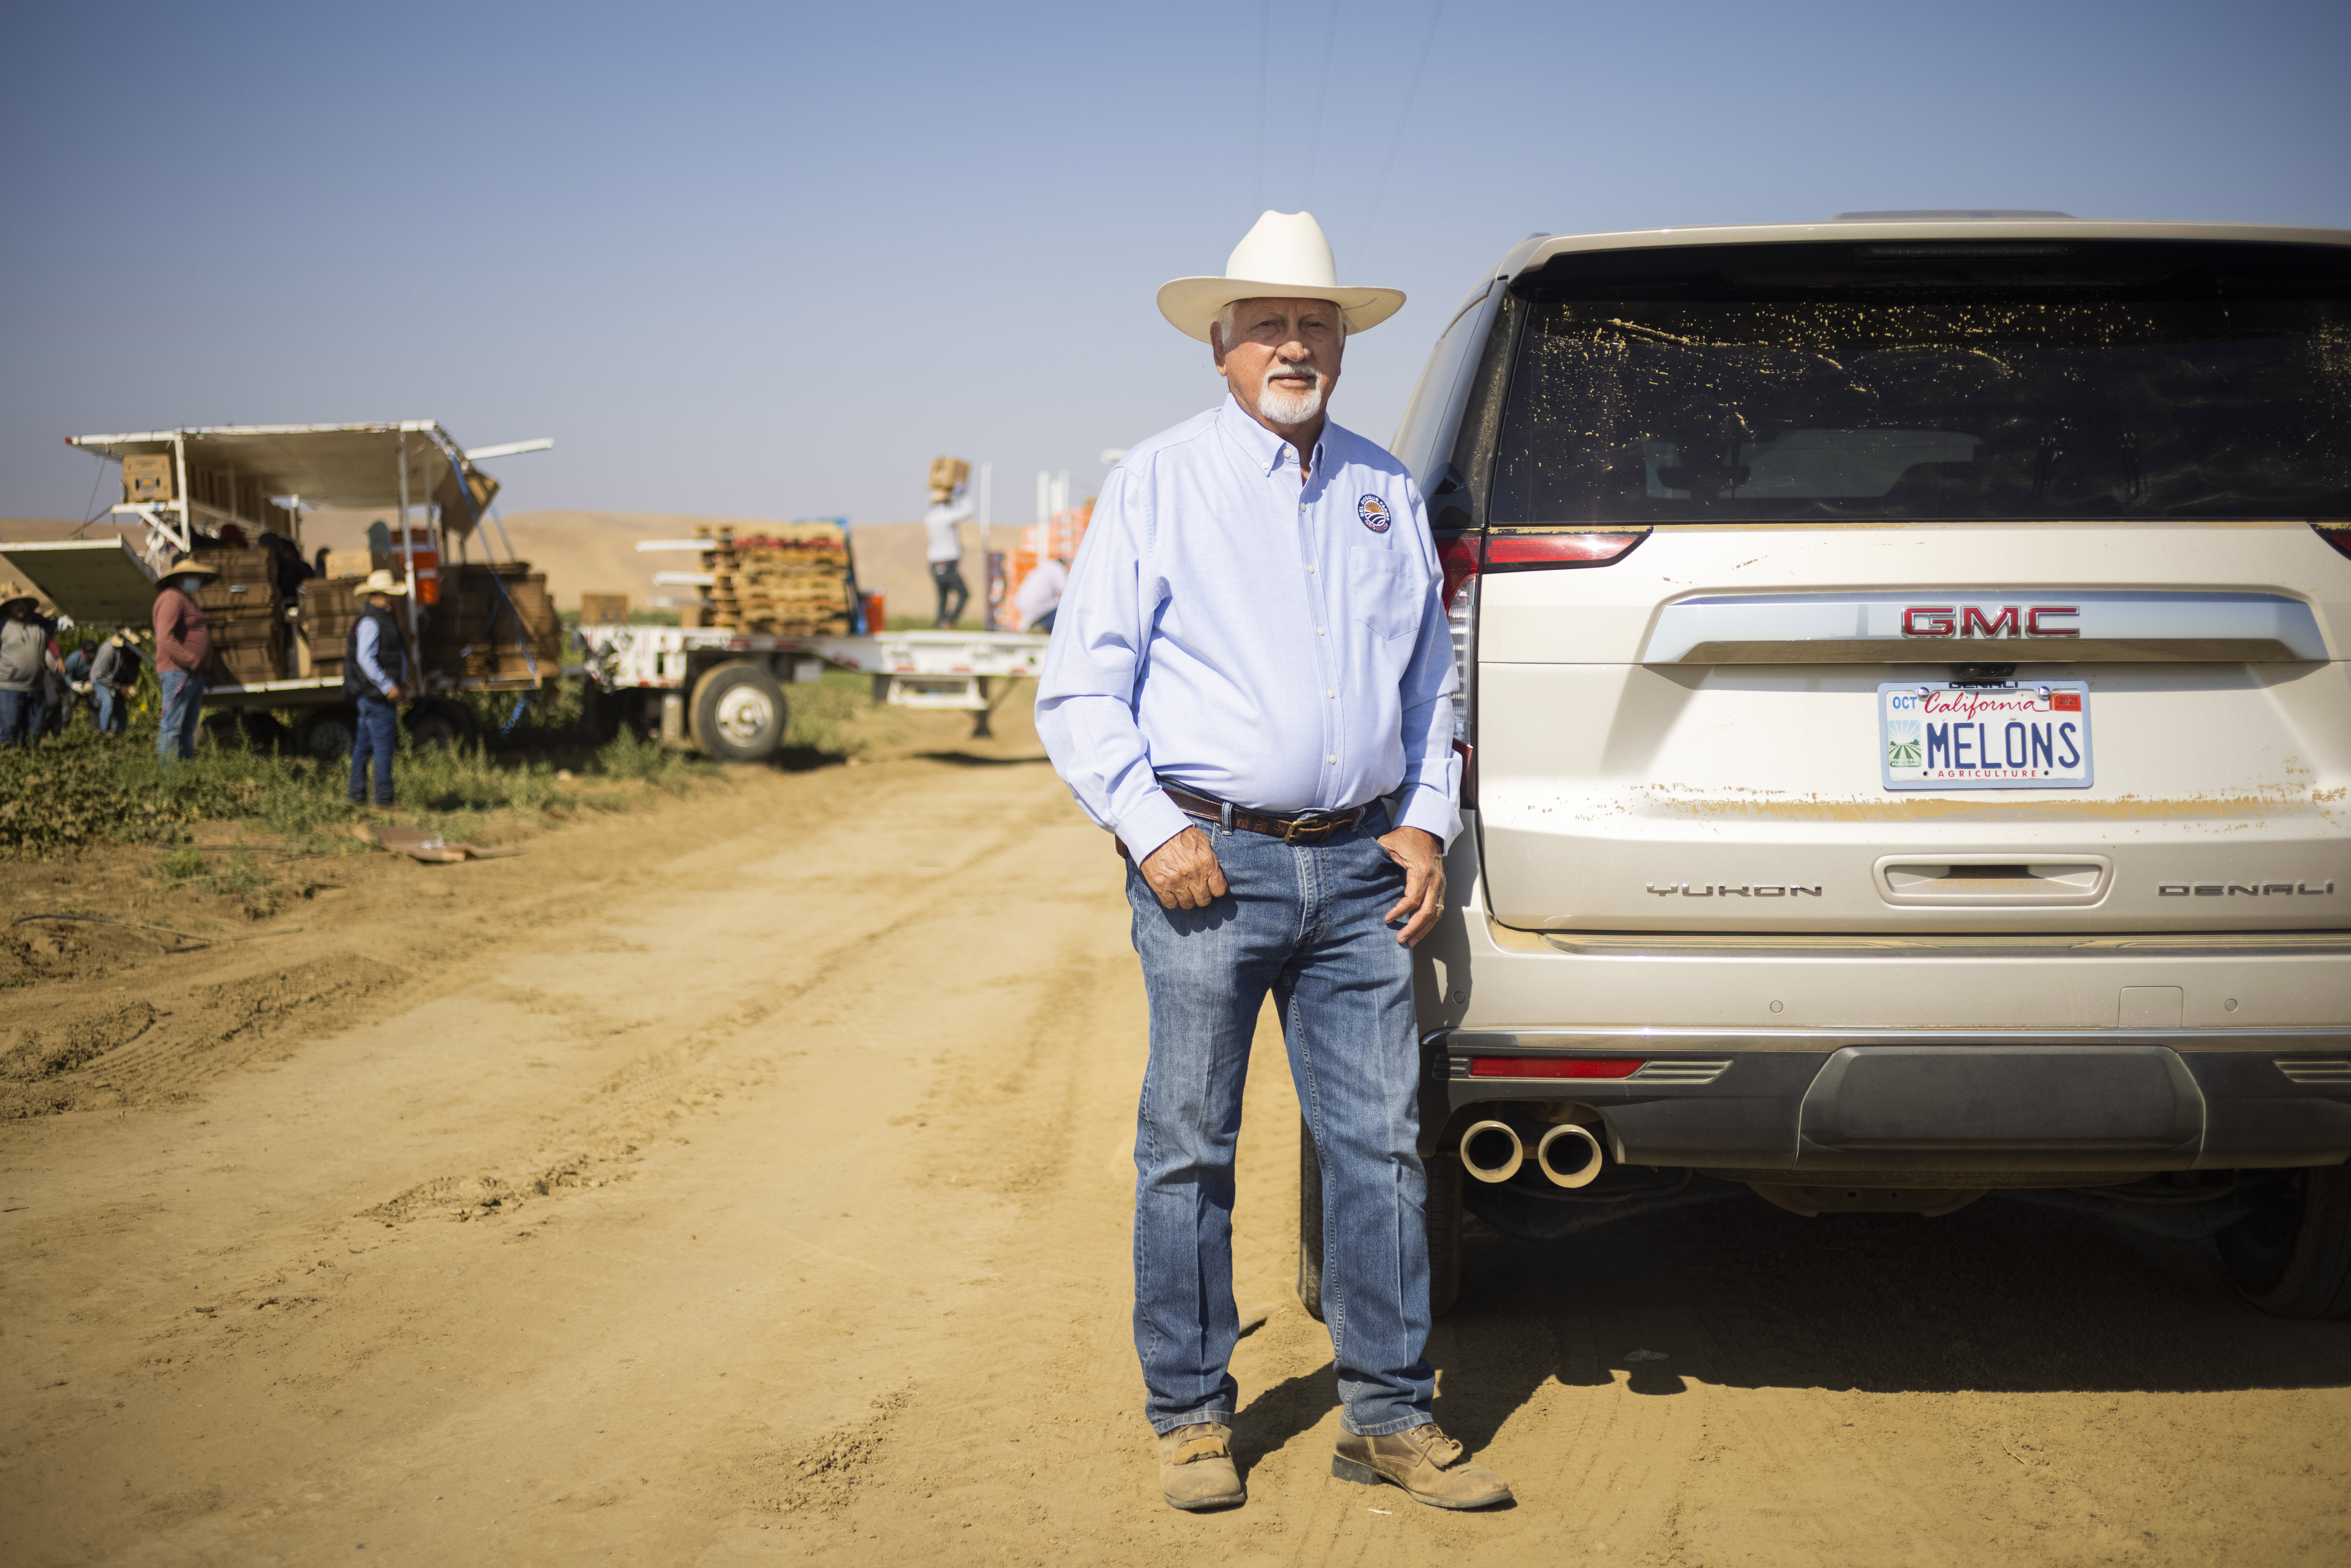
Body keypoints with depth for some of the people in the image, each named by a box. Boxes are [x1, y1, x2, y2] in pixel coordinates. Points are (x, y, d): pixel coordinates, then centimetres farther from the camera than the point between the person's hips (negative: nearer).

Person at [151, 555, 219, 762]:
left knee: (188, 727, 12)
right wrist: (191, 662, -22)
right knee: (172, 726, -10)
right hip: (178, 673, -11)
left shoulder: (187, 599, 22)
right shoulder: (172, 599, -12)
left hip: (194, 673, 11)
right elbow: (165, 639, -23)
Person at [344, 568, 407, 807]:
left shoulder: (382, 618, 17)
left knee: (364, 745, 12)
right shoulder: (370, 621, -15)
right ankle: (384, 798, -5)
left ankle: (357, 796, 16)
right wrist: (388, 686, -23)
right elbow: (365, 659, -22)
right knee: (383, 745, -8)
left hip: (372, 695, 10)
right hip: (376, 694, -10)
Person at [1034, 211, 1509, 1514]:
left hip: (1359, 869, 4)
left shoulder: (1386, 494, 15)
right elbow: (1079, 685, -1)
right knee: (1189, 1152, 2)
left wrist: (1426, 821, 9)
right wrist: (1151, 829, -10)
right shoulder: (1156, 485, 3)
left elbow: (1431, 682, 22)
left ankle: (1390, 1417, 13)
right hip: (1212, 865, -3)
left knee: (1381, 1146, 3)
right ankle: (1191, 1418, 15)